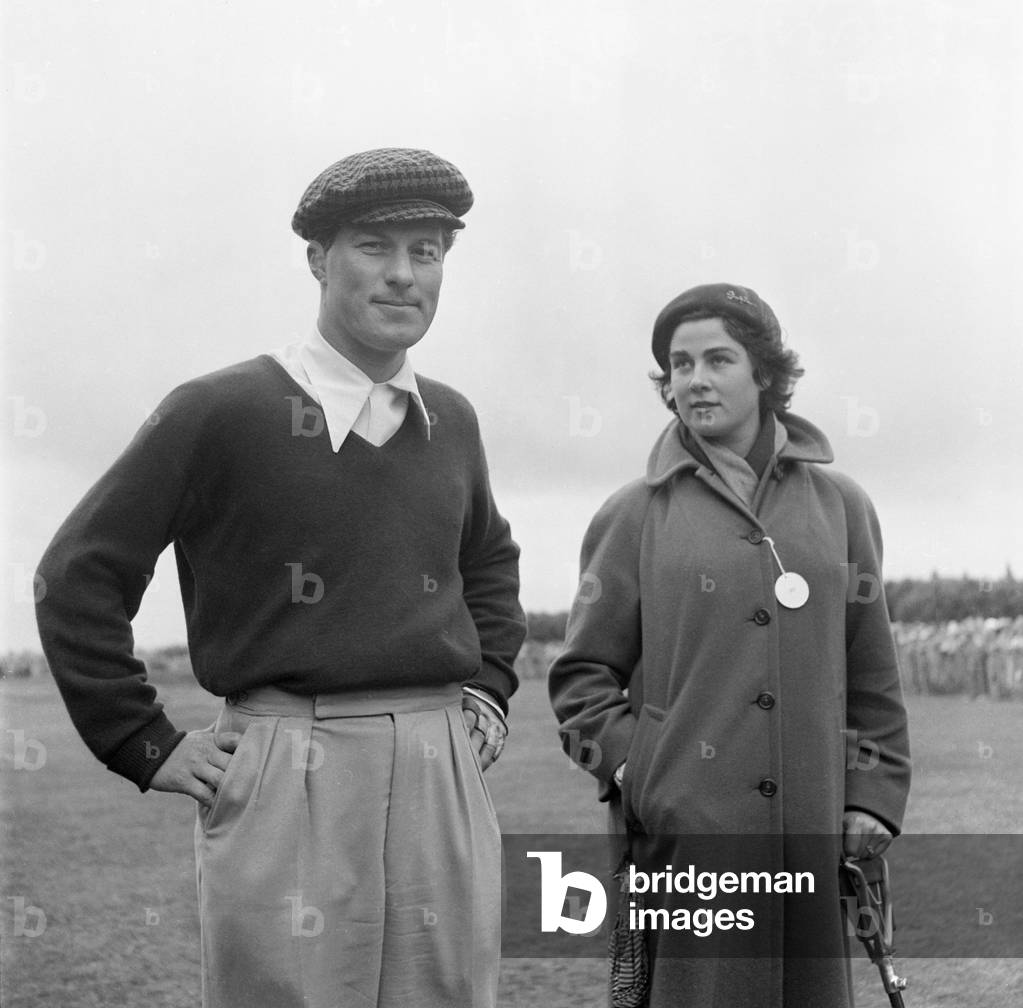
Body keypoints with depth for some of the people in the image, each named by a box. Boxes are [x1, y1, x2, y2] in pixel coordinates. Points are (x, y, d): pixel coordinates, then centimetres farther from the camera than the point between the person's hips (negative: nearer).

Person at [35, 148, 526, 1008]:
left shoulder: (450, 420, 12)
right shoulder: (219, 412, -4)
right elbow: (79, 576, -3)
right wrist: (148, 747, -4)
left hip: (445, 779, 5)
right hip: (283, 777, -5)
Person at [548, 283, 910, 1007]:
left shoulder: (839, 505, 11)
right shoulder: (635, 515, 7)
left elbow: (873, 674, 13)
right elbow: (583, 674, 9)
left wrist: (875, 797, 6)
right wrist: (626, 762, -5)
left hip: (814, 831, 2)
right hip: (687, 830, -2)